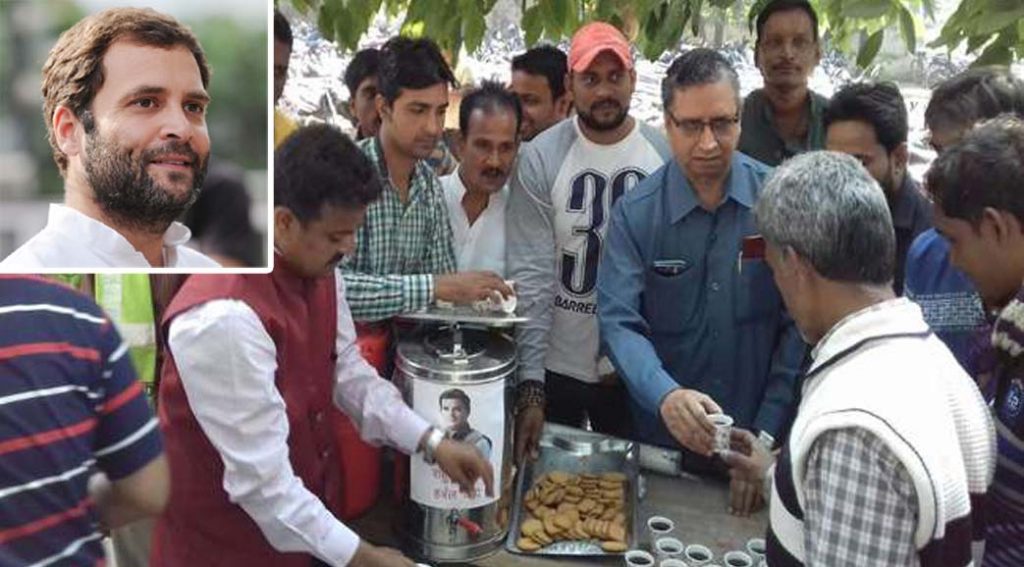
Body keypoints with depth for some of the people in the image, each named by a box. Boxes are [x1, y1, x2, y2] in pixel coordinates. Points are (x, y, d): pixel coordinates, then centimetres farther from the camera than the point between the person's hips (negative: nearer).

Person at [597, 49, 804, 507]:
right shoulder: (635, 213, -9)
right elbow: (619, 322, -15)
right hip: (660, 443, 0)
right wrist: (665, 396, -33)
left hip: (755, 446, 0)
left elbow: (799, 324, -8)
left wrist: (767, 434, -12)